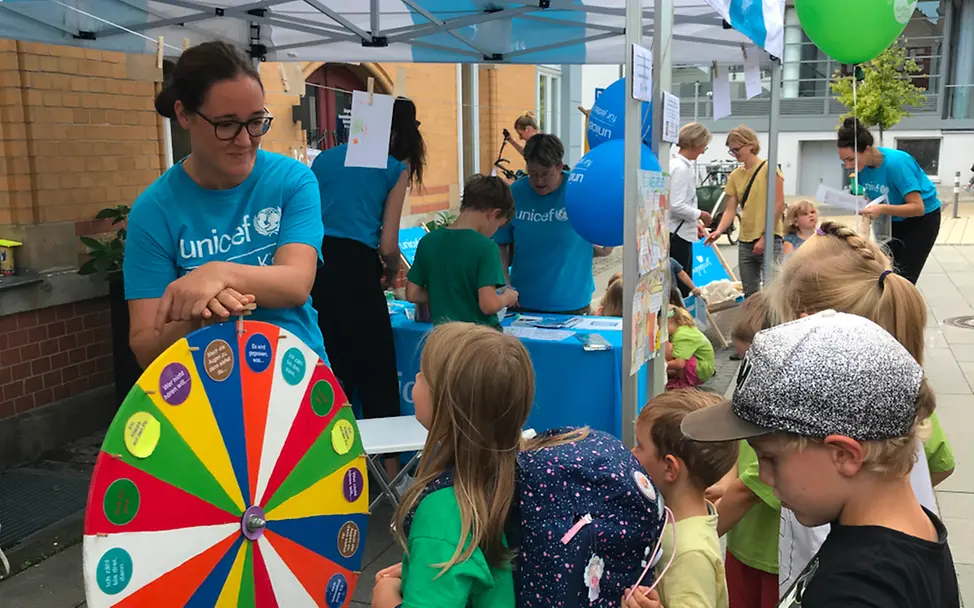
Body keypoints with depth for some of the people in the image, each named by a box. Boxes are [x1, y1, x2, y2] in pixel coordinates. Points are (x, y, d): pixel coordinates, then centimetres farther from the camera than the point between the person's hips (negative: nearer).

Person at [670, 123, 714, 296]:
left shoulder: (683, 165, 12)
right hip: (677, 235, -10)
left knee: (684, 284, 14)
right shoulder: (681, 168, -17)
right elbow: (676, 206, -23)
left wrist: (695, 224, 17)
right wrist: (700, 215, -10)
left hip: (681, 232, 10)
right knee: (678, 286, -4)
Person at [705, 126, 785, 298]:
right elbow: (730, 209, 5)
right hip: (745, 240, 6)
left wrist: (765, 237, -15)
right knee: (750, 293, 12)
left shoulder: (768, 169, -7)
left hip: (770, 239, -6)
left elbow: (779, 205, -11)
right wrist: (719, 230, -13)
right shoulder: (735, 175, 9)